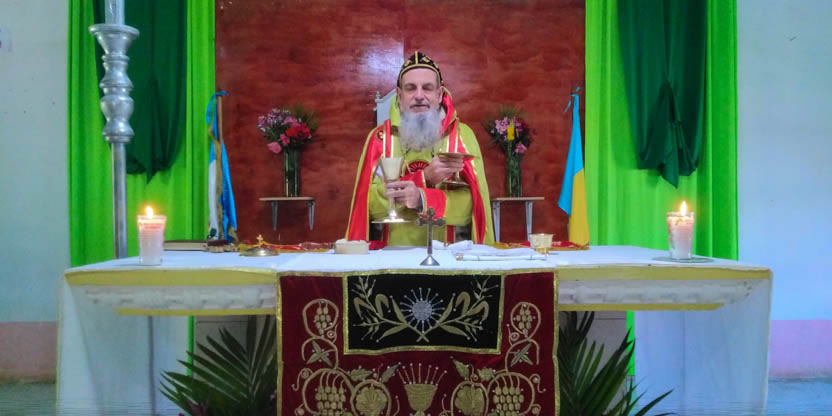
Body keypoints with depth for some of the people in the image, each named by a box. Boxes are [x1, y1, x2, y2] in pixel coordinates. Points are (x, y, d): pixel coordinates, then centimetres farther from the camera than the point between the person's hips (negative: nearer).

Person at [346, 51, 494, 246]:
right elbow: (369, 202, -5)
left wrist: (421, 200, -20)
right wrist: (425, 178, -14)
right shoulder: (379, 136, 4)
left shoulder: (462, 135, 3)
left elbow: (473, 203, -6)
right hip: (392, 251, 0)